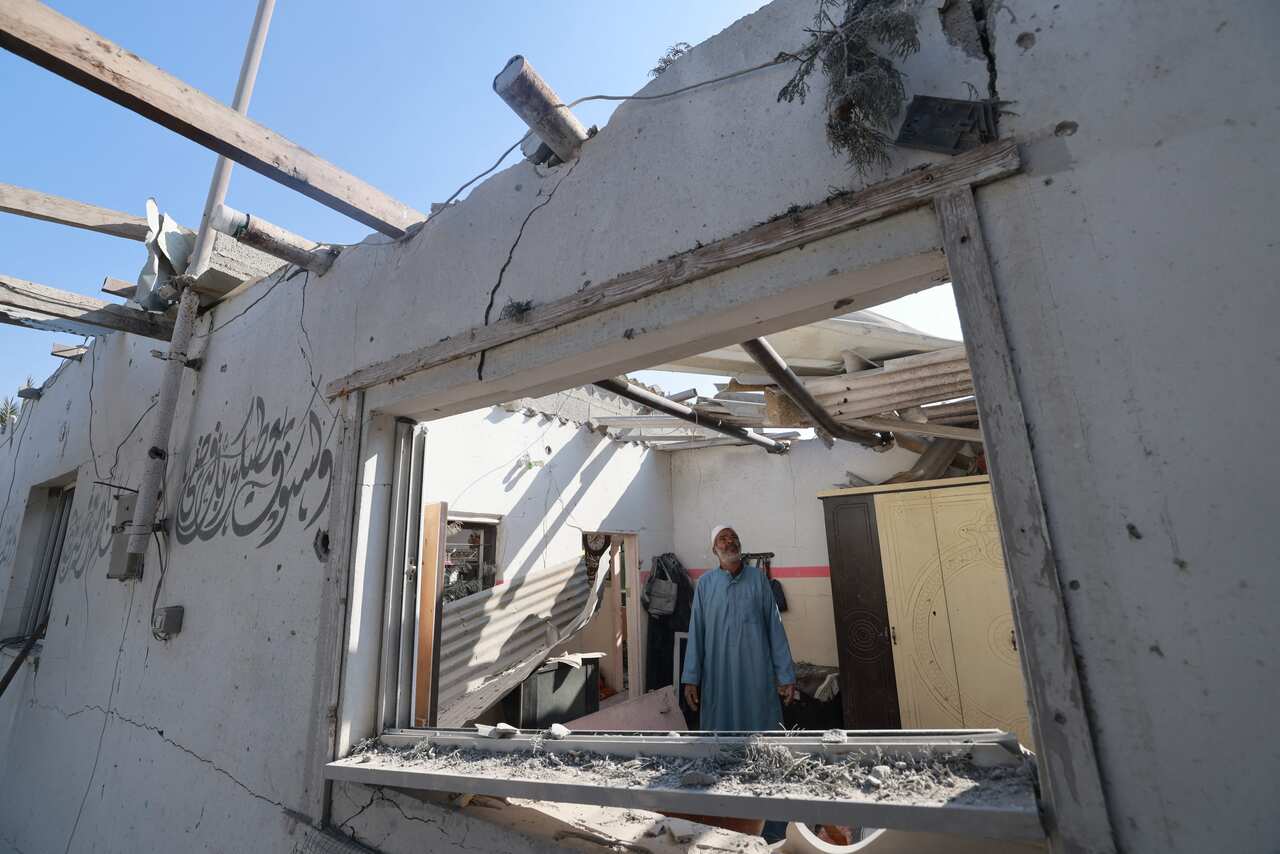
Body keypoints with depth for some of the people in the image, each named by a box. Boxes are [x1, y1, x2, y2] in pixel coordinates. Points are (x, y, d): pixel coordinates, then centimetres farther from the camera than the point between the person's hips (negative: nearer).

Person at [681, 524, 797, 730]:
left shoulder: (758, 578, -1)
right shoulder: (705, 583, 0)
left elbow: (775, 628, -1)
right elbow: (696, 632, 1)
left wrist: (786, 675, -2)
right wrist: (691, 678, -1)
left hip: (757, 674, 0)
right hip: (718, 676, 0)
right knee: (721, 727, 11)